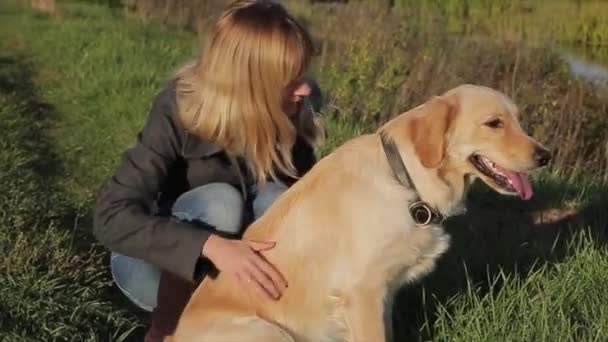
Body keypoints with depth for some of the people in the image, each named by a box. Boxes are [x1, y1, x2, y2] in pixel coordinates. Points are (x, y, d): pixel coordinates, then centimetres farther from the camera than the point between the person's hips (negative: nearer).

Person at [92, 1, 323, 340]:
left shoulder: (294, 112, -17)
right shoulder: (179, 112, -28)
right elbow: (112, 216, -34)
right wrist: (211, 246, -46)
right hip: (154, 263, -3)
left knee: (275, 198, -26)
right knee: (219, 201, -32)